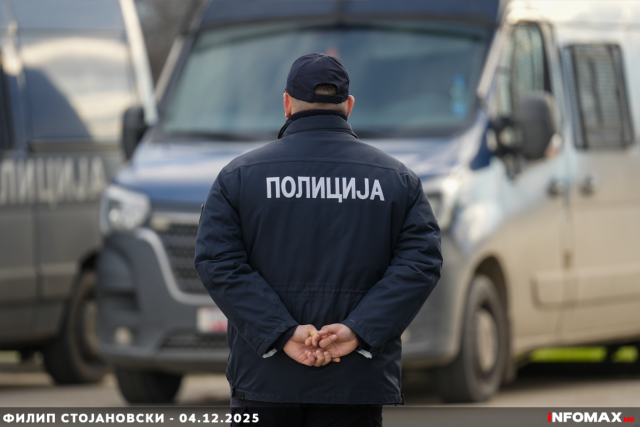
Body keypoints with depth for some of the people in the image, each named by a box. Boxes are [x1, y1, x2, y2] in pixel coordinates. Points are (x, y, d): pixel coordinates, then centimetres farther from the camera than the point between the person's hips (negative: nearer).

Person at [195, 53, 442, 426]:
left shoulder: (239, 176, 5)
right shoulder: (397, 179, 7)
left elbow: (219, 264, -7)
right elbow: (420, 263, -5)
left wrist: (284, 334, -13)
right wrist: (358, 332, -13)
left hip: (267, 382, 0)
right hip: (356, 384, 0)